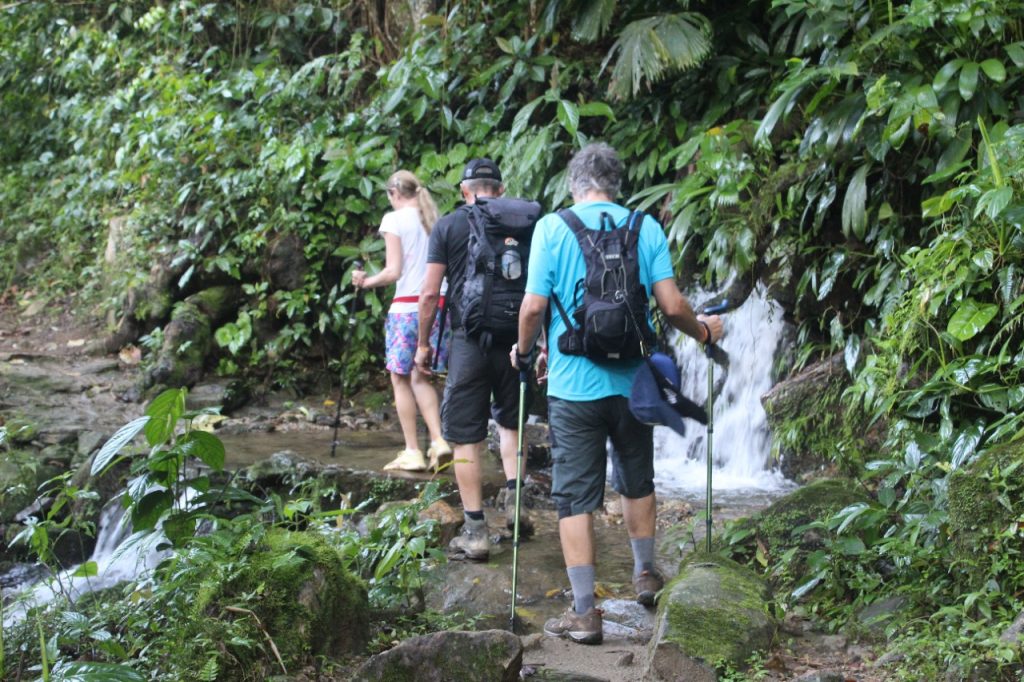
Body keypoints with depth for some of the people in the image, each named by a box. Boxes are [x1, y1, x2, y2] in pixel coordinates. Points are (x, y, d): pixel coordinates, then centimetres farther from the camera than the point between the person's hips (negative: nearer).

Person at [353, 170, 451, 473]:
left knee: (400, 378, 5)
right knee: (420, 377, 15)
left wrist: (367, 281, 5)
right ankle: (438, 440, 0)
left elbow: (393, 271, -9)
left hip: (406, 307, -5)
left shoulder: (395, 219, -5)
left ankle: (412, 452, 4)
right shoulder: (435, 220, 10)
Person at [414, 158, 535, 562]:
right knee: (510, 422, 25)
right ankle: (514, 497, 10)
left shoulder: (448, 226, 0)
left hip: (468, 342, -3)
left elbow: (430, 293, -4)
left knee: (466, 438, 3)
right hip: (513, 340, 3)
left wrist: (423, 343, 7)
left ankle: (475, 531, 3)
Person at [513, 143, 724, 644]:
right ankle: (645, 576, 37)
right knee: (637, 481, 23)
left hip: (573, 385, -3)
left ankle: (584, 612, 3)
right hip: (631, 382, 3)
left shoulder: (552, 227, -6)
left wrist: (524, 350, 9)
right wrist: (702, 331, 15)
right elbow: (672, 306, -6)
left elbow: (534, 306, -11)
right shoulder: (645, 228, 0)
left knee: (575, 498, 3)